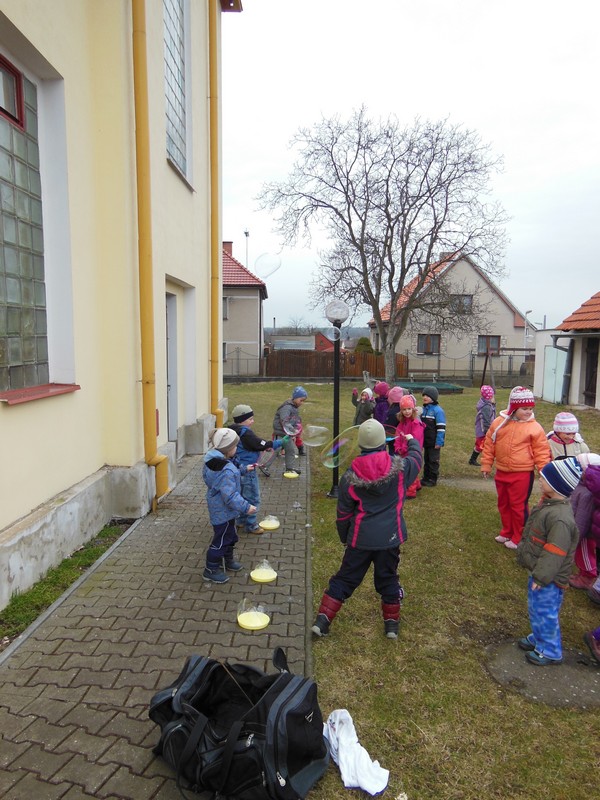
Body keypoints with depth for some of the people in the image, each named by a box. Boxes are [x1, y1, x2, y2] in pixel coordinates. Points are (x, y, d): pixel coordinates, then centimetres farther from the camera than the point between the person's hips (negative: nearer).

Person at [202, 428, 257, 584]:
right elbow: (230, 496, -33)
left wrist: (243, 469, 21)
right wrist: (246, 507, -27)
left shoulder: (213, 460, -3)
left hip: (217, 507, 10)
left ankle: (228, 561, 46)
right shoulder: (226, 471, -33)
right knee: (221, 539, 7)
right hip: (223, 511, -10)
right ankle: (211, 570, 23)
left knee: (230, 536, 26)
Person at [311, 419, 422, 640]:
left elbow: (343, 513, -1)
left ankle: (322, 620, 15)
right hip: (390, 537, 1)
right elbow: (416, 460, 15)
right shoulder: (399, 467, -10)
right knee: (388, 578, 19)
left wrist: (343, 537, 15)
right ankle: (392, 623, 32)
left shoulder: (350, 476, -10)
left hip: (361, 538, 0)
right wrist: (412, 442, 35)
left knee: (345, 578, 12)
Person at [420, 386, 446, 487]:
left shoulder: (438, 410, -14)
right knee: (426, 460, 15)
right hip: (425, 440, 7)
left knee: (433, 460, 3)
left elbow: (441, 428, -16)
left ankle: (432, 479, 12)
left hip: (434, 442, -7)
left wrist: (439, 442, -18)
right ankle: (426, 478, 25)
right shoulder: (424, 409, 8)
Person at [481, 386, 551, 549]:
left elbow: (541, 451, -6)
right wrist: (486, 465, 6)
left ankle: (519, 539, 20)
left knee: (519, 506, 4)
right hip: (501, 472, 4)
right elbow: (489, 444, 5)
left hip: (522, 474, -4)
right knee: (503, 504, 18)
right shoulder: (499, 422, -2)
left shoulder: (534, 427, -10)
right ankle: (507, 532, 37)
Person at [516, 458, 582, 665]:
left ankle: (550, 651, 27)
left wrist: (541, 576, -22)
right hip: (538, 571, 10)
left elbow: (554, 553, -28)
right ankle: (538, 637, 44)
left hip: (549, 579, -10)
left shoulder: (560, 518, -32)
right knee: (535, 608, 24)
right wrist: (529, 560, 22)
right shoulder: (548, 503, 1)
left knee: (545, 612, 8)